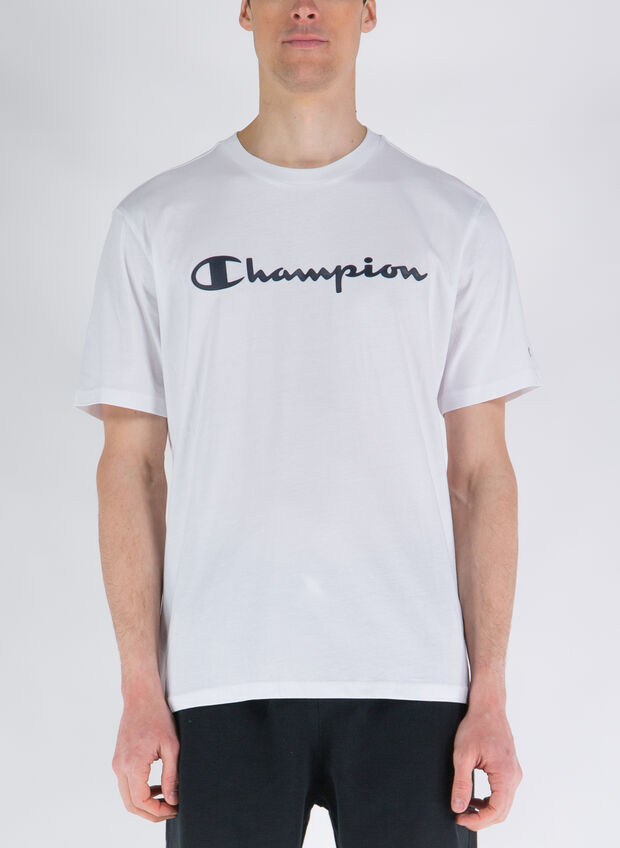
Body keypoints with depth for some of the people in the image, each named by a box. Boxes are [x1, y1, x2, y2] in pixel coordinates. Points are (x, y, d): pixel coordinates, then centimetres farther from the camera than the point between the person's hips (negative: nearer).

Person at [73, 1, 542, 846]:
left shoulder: (455, 220, 7)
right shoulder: (157, 221, 7)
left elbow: (479, 469, 5)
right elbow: (132, 464, 5)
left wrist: (491, 693, -1)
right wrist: (140, 688, -2)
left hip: (412, 680, 0)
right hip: (223, 681, 0)